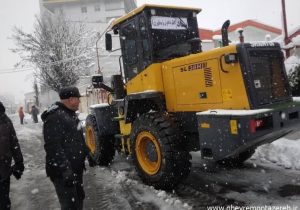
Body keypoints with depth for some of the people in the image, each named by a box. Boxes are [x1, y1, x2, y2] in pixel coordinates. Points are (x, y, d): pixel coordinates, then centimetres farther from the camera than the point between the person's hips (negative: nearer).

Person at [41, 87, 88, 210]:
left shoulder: (71, 114, 13)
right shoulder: (55, 117, -21)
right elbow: (53, 147, -27)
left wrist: (87, 153, 25)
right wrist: (65, 169, -29)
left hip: (75, 169, 10)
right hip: (63, 172, -10)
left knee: (79, 199, 22)